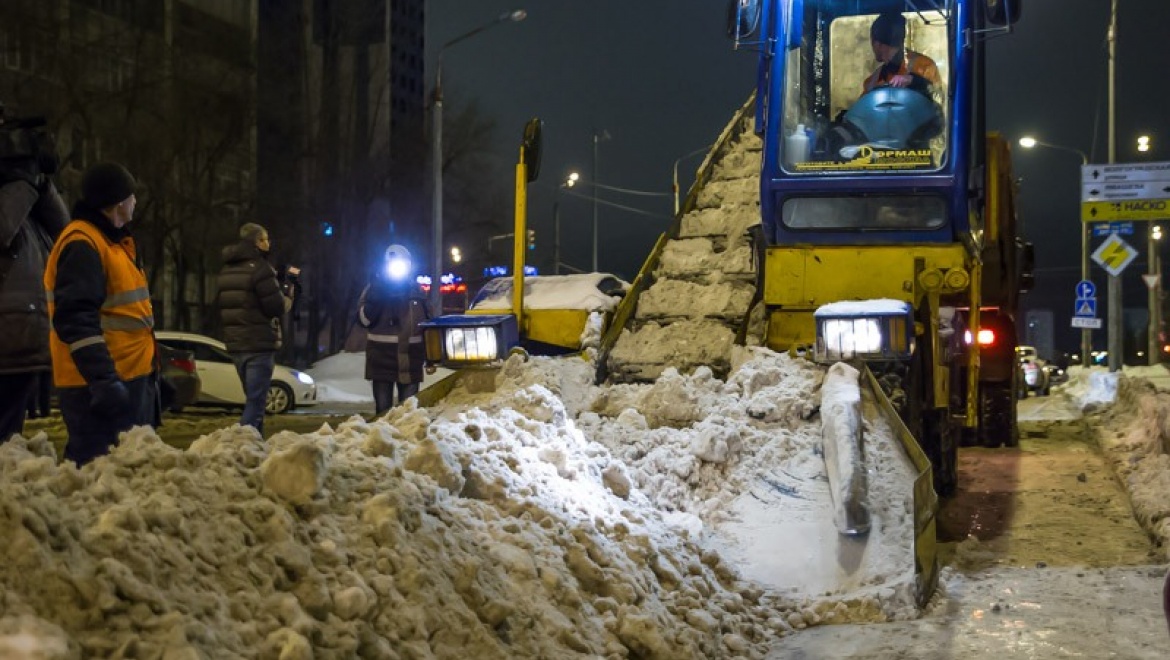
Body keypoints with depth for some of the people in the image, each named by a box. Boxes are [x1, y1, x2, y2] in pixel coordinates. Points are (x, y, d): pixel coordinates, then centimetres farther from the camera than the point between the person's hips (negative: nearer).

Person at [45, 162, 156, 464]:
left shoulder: (114, 240, 18)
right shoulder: (82, 245, -16)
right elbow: (76, 320, -25)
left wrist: (148, 372, 26)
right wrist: (102, 378, -31)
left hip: (130, 378, 11)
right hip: (99, 386, -11)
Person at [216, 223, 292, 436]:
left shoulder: (226, 271, 13)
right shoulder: (260, 268, -13)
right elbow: (277, 307, -15)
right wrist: (289, 295, 6)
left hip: (236, 344, 8)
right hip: (259, 345, -8)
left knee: (253, 399, 19)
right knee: (256, 402, -9)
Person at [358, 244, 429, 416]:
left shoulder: (415, 292, 10)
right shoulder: (374, 289, 3)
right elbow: (364, 319, -7)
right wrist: (376, 299, -19)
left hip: (410, 361, 2)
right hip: (381, 360, -2)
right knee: (383, 409, 0)